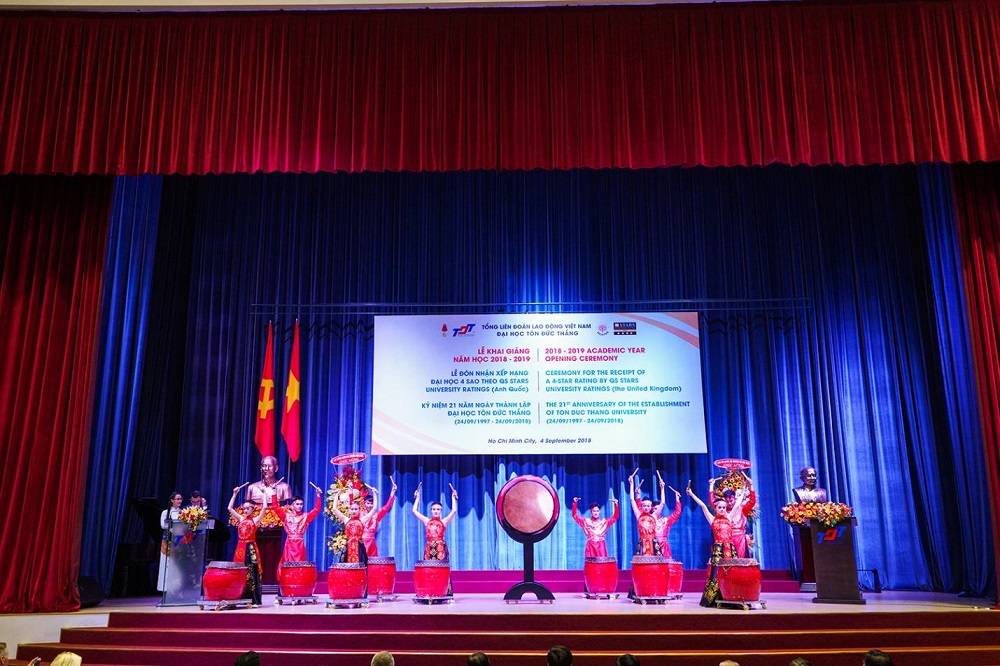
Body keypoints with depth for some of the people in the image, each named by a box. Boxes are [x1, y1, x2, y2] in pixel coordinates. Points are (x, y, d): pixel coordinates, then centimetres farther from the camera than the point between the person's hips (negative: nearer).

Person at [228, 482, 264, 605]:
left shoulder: (255, 520, 0)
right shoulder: (241, 519, 12)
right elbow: (230, 508, 11)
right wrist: (235, 494, 8)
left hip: (251, 548, -5)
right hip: (240, 548, 5)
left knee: (251, 573, -5)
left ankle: (254, 600, -3)